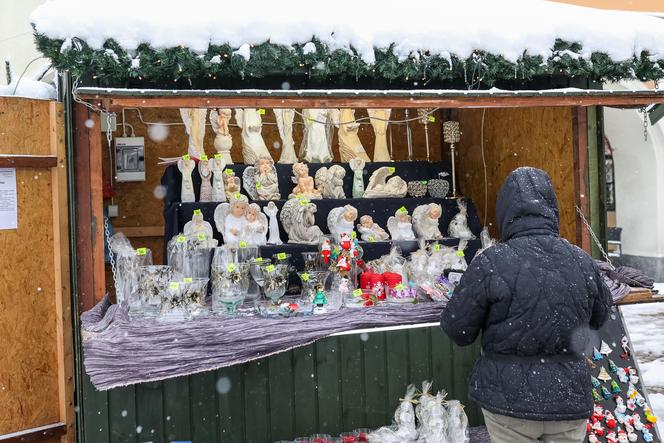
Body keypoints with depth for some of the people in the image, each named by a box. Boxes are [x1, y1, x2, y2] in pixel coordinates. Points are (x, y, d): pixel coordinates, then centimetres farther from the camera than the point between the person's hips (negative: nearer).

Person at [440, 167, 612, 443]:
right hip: (571, 400, 3)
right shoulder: (582, 262, -5)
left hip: (509, 399, -3)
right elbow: (599, 317, 12)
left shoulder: (491, 264, -18)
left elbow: (457, 330, -9)